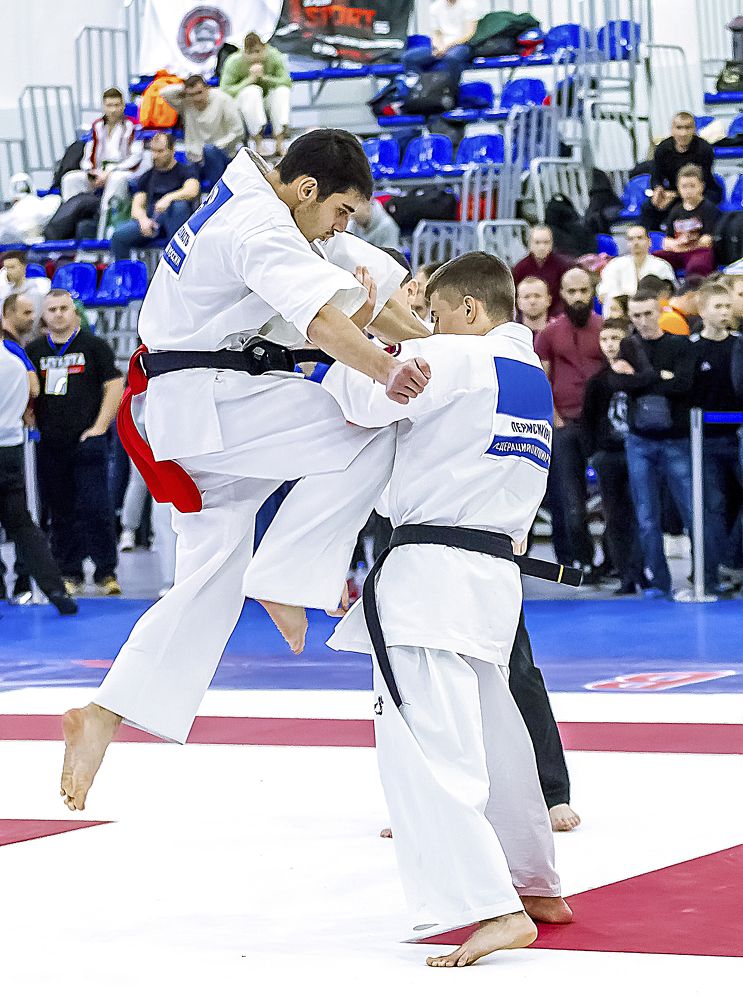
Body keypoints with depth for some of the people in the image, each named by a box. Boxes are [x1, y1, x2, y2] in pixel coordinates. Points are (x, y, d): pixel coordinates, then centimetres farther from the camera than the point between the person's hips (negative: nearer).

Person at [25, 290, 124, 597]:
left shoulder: (93, 346, 3)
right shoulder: (34, 350, 13)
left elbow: (114, 385, 1)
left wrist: (100, 426, -6)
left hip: (87, 442, -4)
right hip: (50, 445, 4)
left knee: (95, 508, -9)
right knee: (61, 512, 6)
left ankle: (106, 572, -3)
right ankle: (70, 574, 13)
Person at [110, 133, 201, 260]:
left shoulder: (185, 170, 12)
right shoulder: (147, 177, 24)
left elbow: (192, 191, -11)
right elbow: (137, 207, 13)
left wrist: (169, 198, -30)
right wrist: (143, 220, -12)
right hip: (150, 220, 3)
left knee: (180, 204, -39)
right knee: (119, 234, -25)